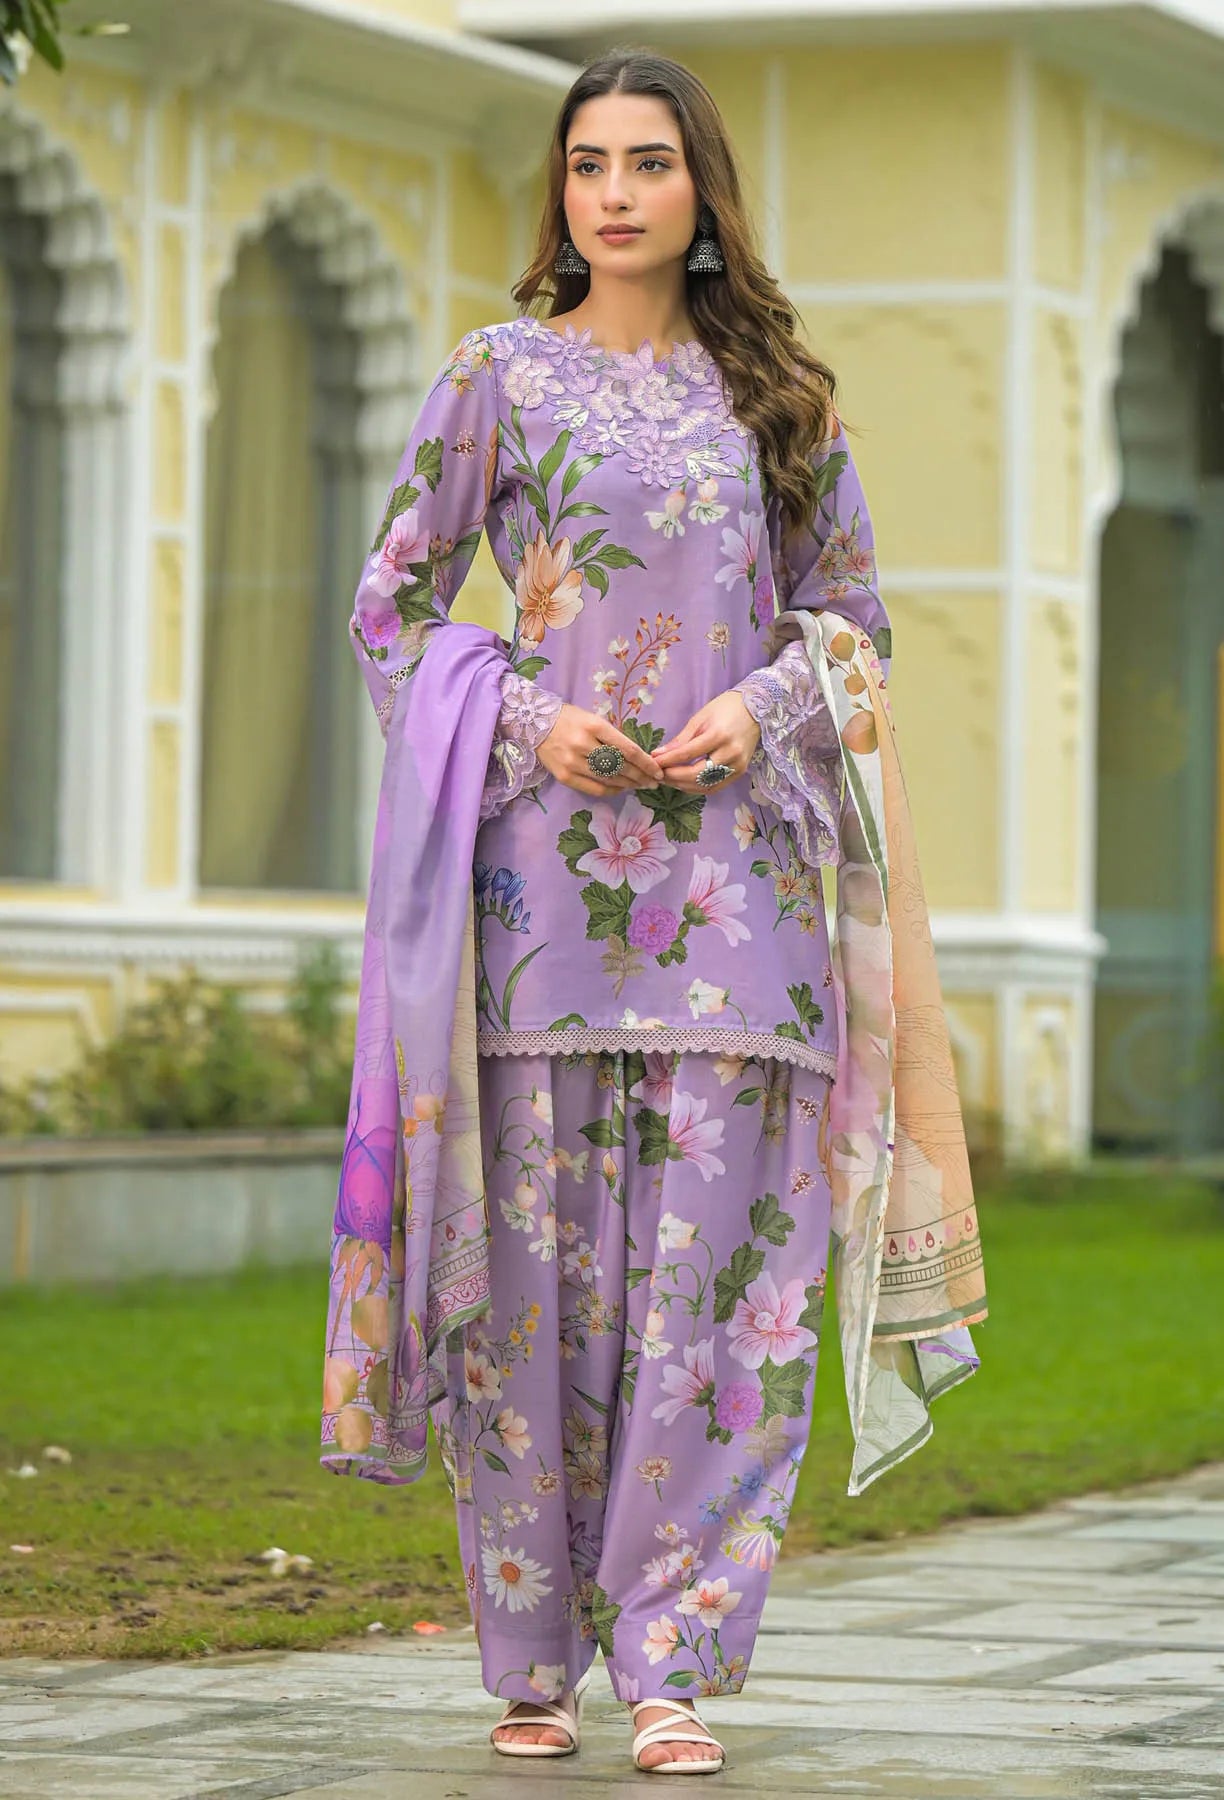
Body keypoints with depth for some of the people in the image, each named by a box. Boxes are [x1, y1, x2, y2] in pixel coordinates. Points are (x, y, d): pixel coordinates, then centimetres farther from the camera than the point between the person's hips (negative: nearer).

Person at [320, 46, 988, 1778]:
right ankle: (534, 1655, 8)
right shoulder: (501, 375, 6)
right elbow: (392, 605, 8)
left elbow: (854, 610, 16)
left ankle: (672, 1659, -2)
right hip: (545, 856, -1)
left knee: (711, 1266, -5)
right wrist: (524, 721, -8)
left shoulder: (777, 390, 11)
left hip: (729, 858, 1)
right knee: (537, 1257, -1)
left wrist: (760, 709, -4)